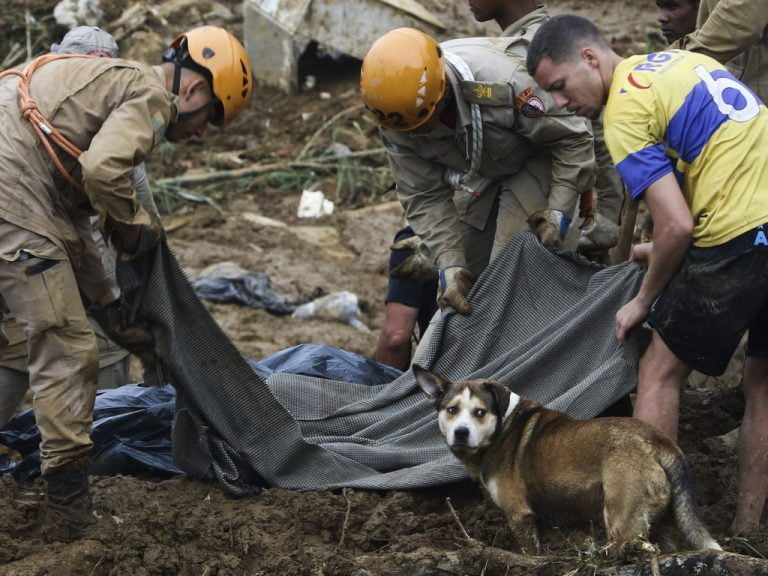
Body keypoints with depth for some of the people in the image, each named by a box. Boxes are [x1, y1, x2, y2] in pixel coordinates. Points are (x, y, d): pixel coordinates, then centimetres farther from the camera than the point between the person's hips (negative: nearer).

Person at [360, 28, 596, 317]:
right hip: (477, 174, 5)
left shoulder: (504, 81, -39)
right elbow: (425, 196, -15)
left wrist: (559, 209, -31)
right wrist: (449, 263, -27)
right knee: (467, 271, 4)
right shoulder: (396, 119, -23)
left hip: (536, 160, -5)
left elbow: (573, 139, -26)